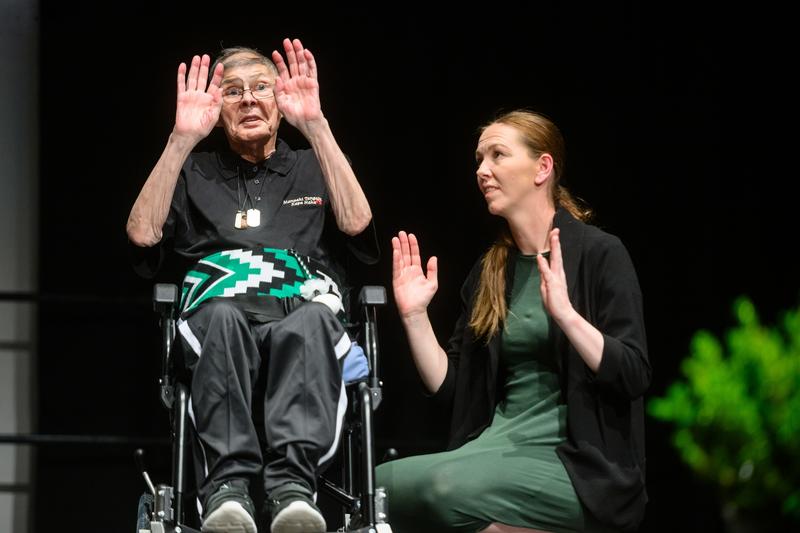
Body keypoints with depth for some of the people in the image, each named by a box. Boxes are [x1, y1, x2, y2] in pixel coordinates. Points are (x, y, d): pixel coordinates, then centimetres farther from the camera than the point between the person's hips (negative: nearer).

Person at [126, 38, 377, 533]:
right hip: (220, 317, 0)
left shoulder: (313, 168, 26)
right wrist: (182, 139, 3)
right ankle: (228, 486, -54)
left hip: (303, 311, 0)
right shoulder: (195, 172, 26)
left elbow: (356, 224, 4)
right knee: (222, 316, -40)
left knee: (312, 319, -39)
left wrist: (315, 125, -1)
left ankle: (292, 485, -57)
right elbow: (143, 233, 8)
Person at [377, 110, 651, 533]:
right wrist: (415, 316, 2)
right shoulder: (490, 270, 15)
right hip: (501, 445, 6)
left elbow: (634, 377, -12)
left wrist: (564, 313, -23)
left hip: (579, 462, -6)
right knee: (380, 484, -19)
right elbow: (450, 388, 14)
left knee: (448, 488, -32)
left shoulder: (599, 254, -3)